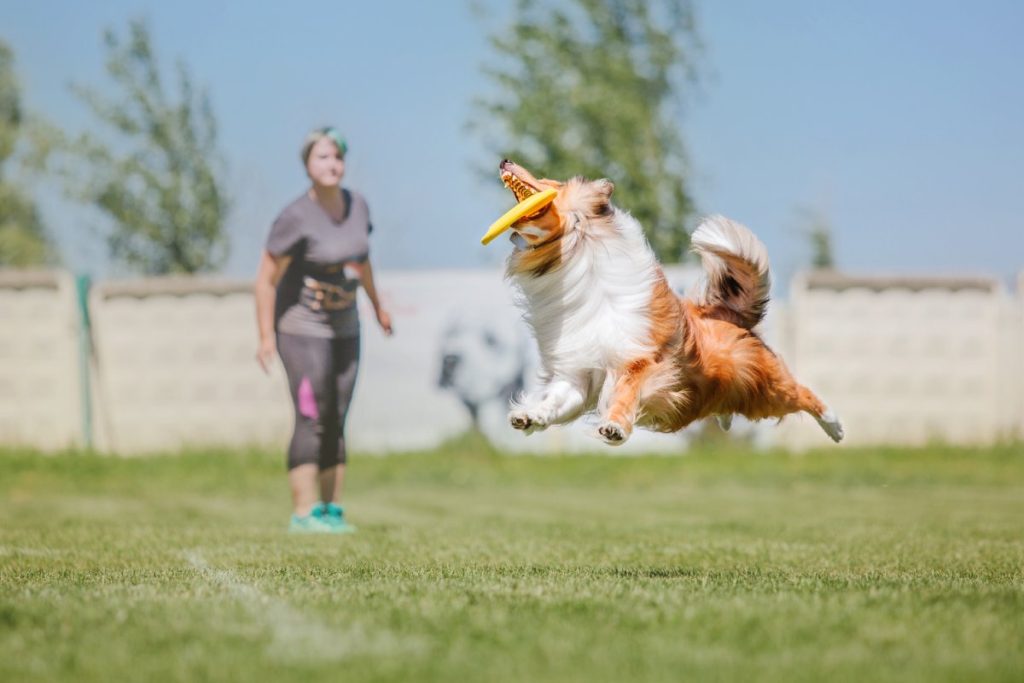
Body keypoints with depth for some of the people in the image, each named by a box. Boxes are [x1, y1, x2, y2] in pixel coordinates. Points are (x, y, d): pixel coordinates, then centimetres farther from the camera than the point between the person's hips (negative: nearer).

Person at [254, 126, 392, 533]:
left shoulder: (356, 205, 1)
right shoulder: (296, 218, -19)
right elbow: (266, 278, -15)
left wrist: (377, 303, 29)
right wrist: (266, 338, -17)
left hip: (343, 328, 6)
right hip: (302, 328, -6)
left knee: (336, 423, 6)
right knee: (312, 420, -14)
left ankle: (332, 511, 11)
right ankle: (304, 513, -14)